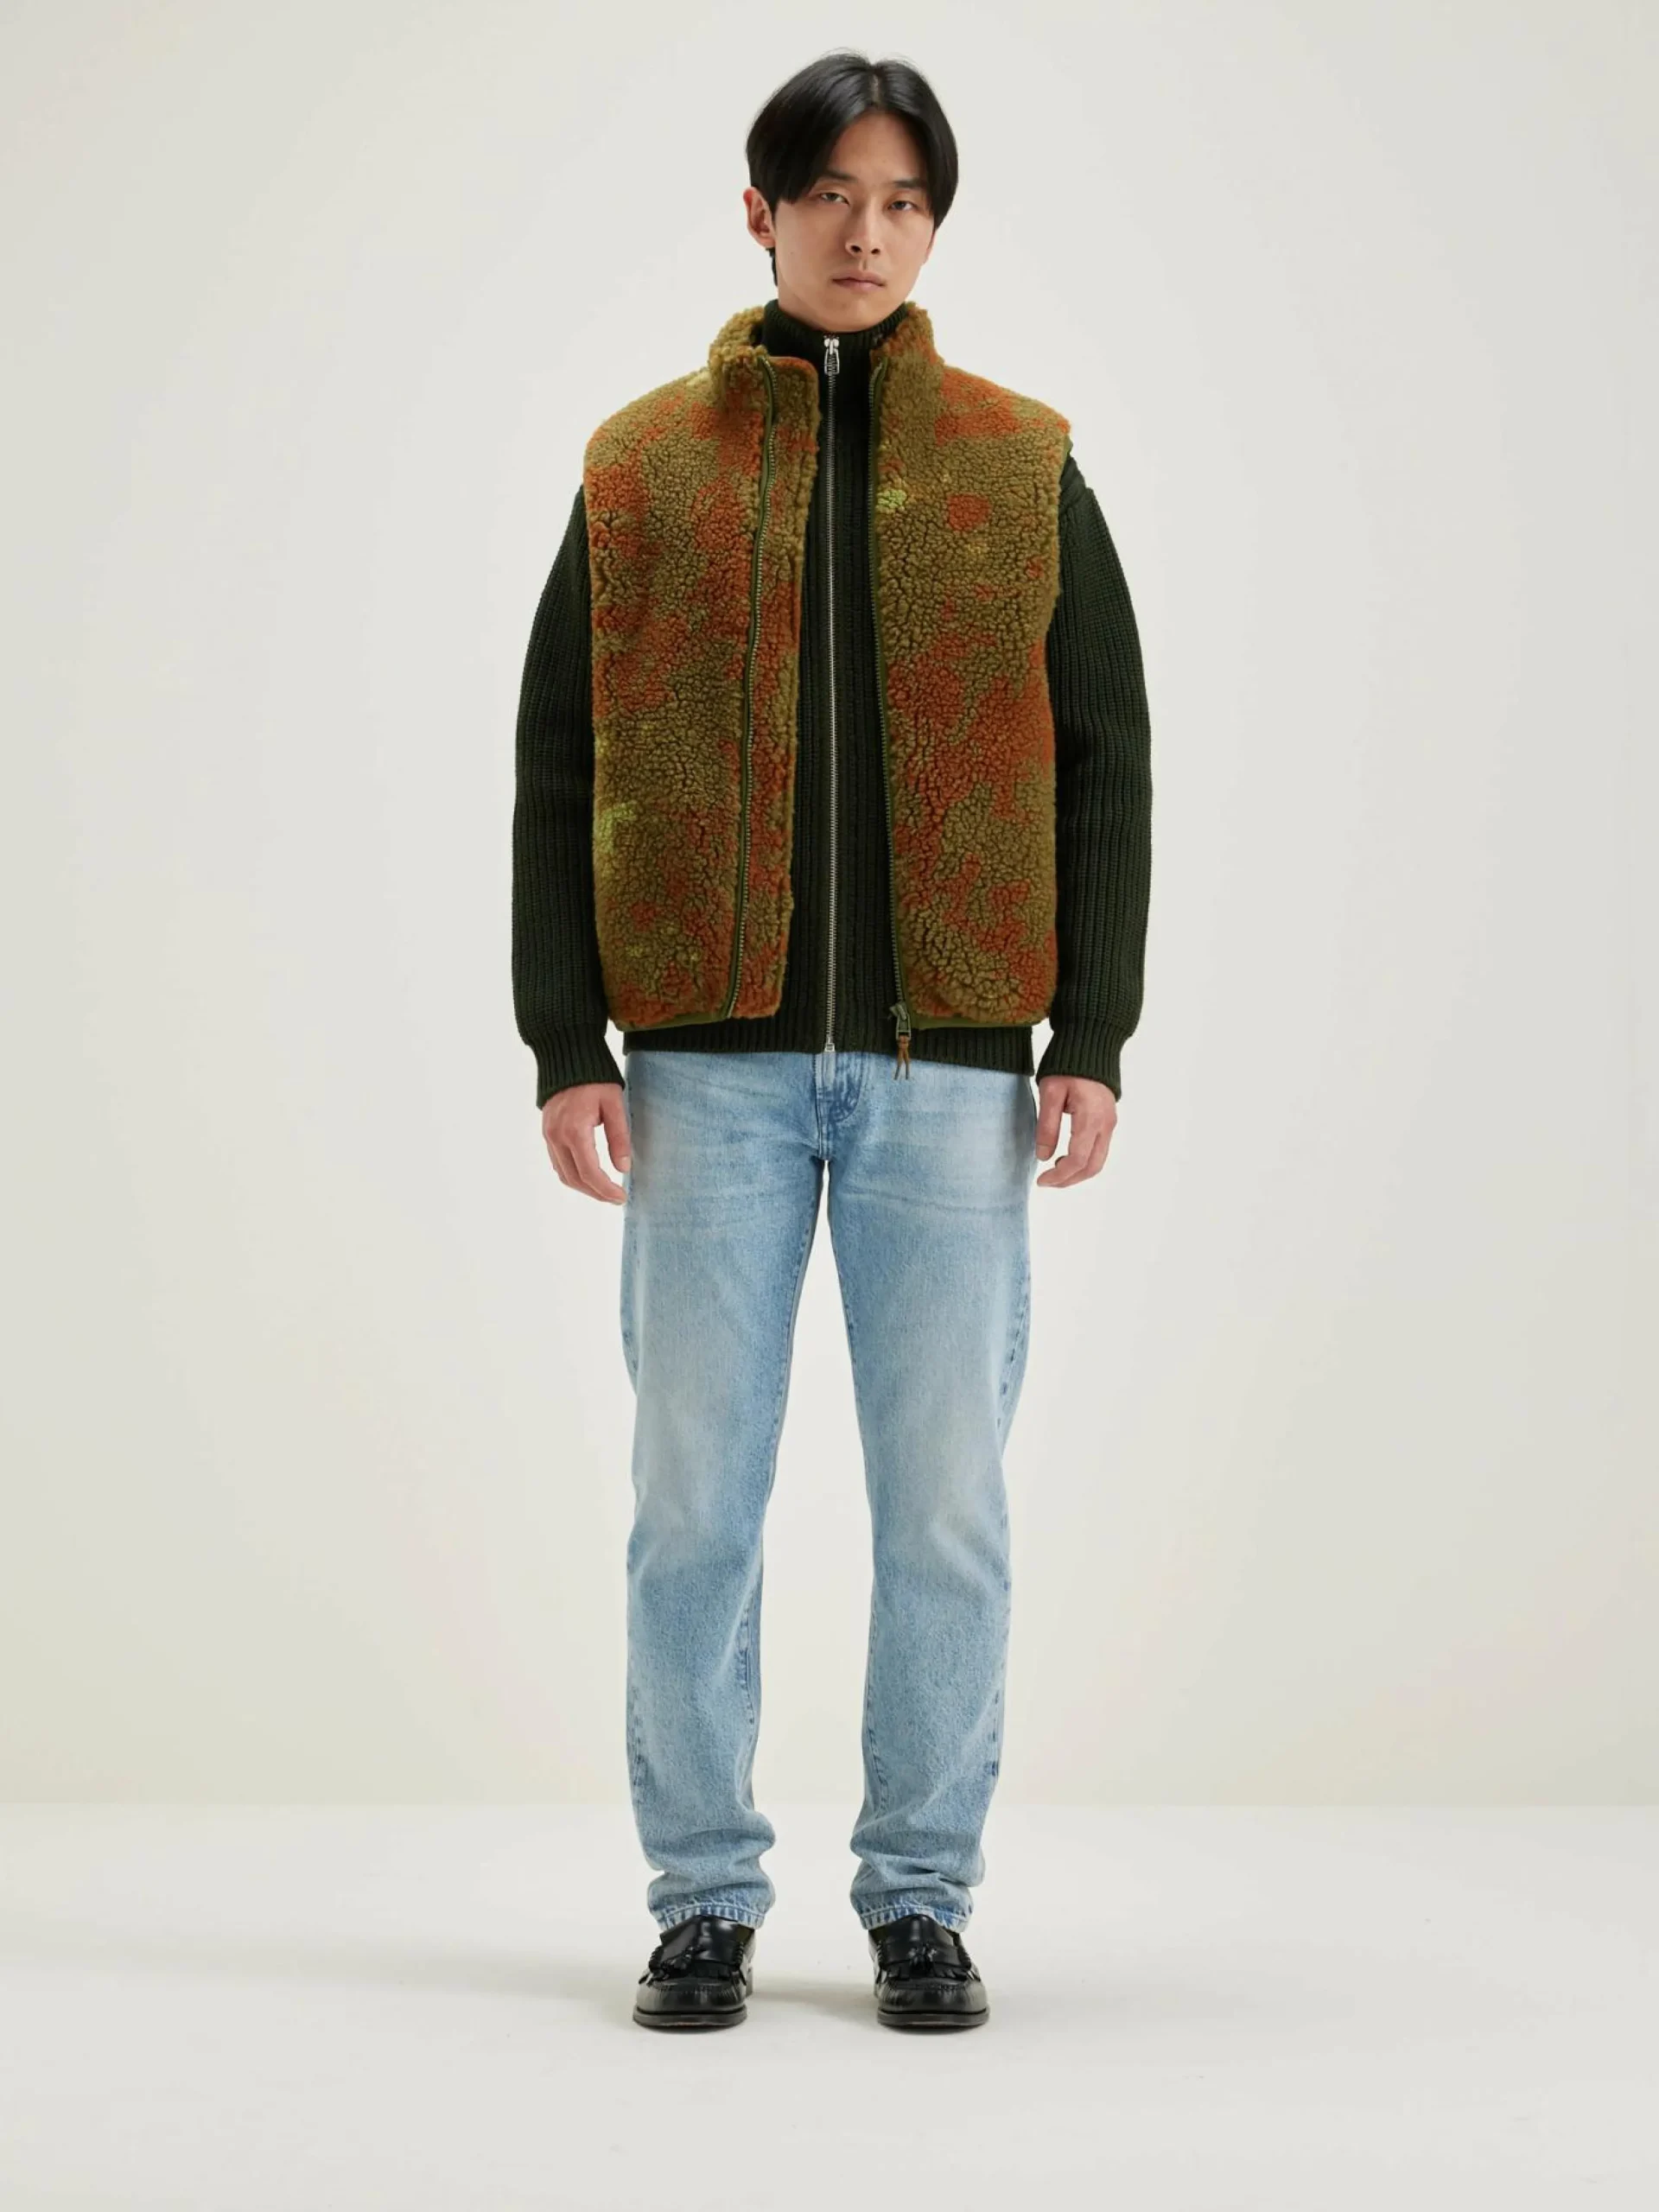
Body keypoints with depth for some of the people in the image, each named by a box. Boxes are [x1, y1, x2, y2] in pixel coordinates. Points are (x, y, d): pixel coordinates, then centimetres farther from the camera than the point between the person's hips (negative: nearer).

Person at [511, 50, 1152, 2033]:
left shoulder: (1024, 469, 9)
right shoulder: (640, 468, 8)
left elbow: (1102, 761, 8)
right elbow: (558, 772, 7)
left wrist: (1092, 1037, -1)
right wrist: (564, 1045, -1)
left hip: (948, 1061, 0)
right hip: (712, 1059, 0)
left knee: (945, 1497, 3)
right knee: (694, 1492, 2)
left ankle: (922, 1897, 15)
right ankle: (704, 1898, 14)